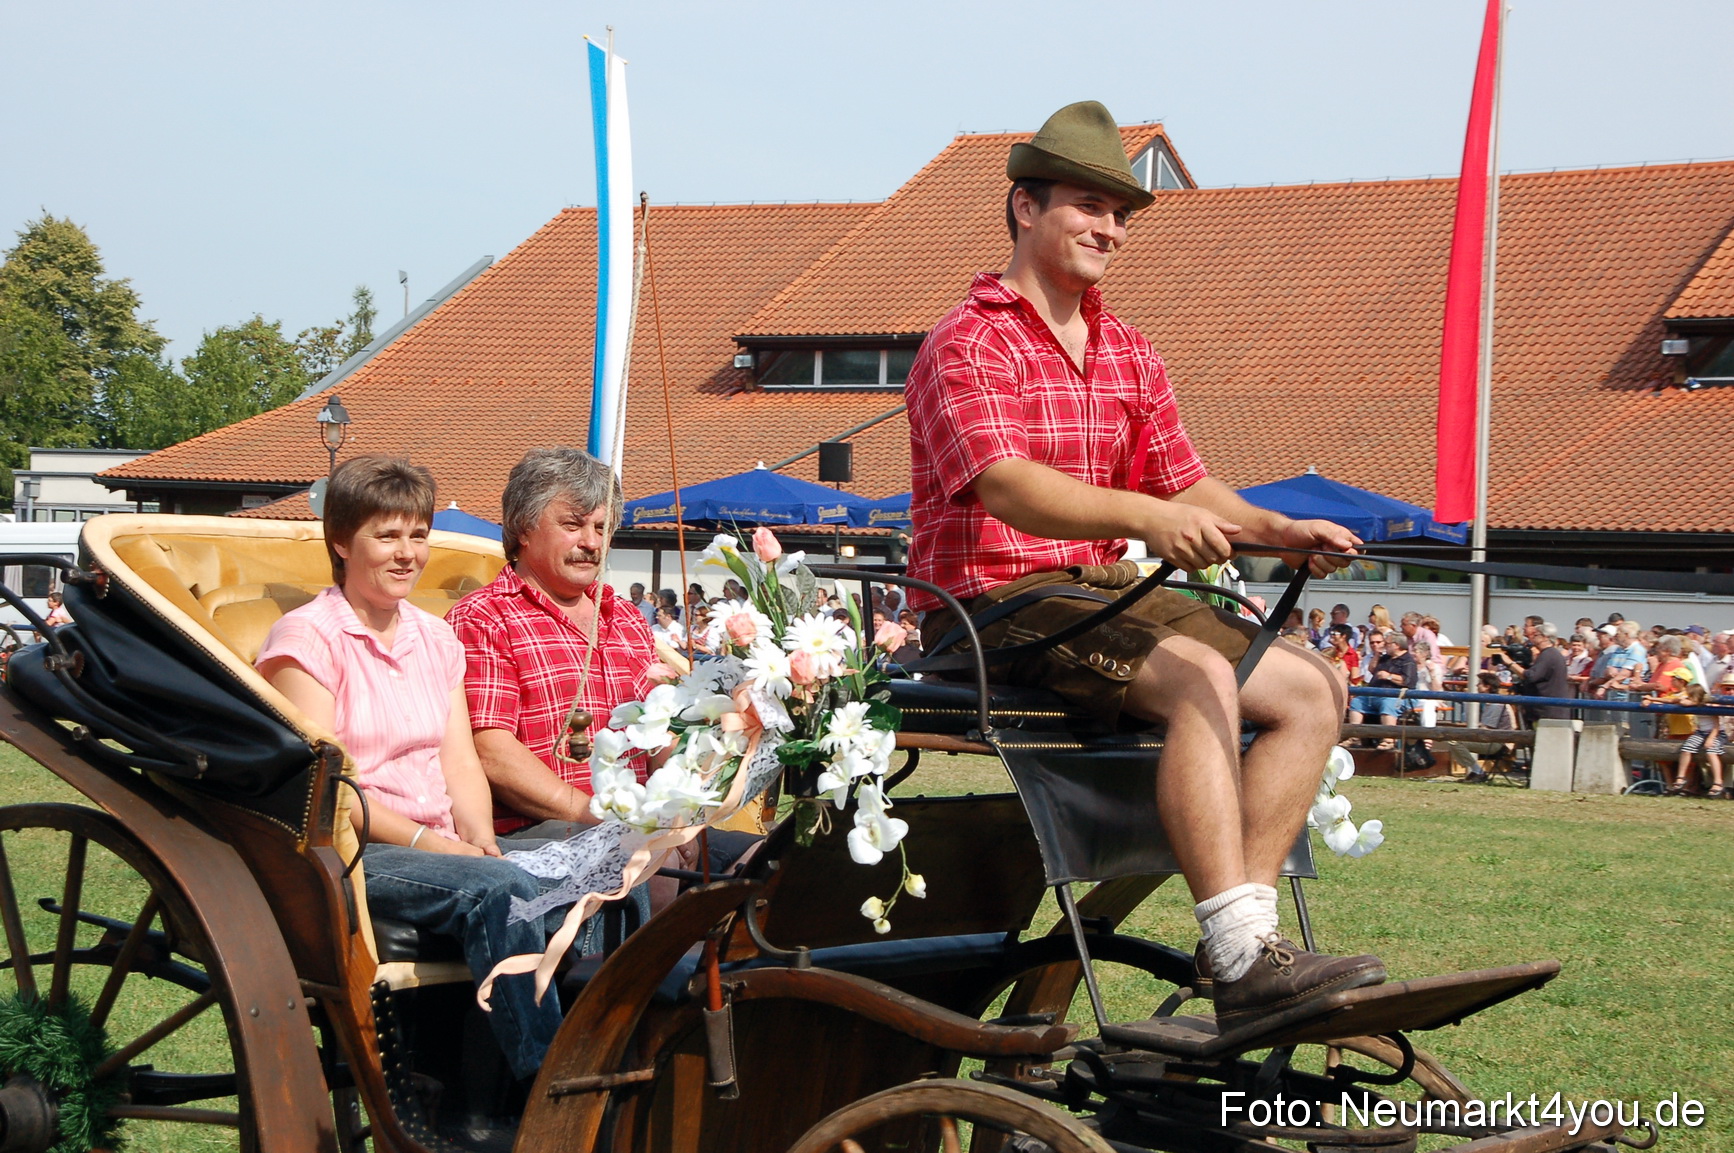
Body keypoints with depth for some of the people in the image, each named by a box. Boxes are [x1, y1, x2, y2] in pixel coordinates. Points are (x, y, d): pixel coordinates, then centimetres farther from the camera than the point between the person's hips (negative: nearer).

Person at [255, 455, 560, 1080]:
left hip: (441, 850, 6)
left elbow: (461, 762, 14)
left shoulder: (436, 638, 20)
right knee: (502, 889, -34)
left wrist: (479, 839, -7)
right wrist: (423, 839, -17)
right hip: (342, 860, -6)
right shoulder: (306, 637, -2)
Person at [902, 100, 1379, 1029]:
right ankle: (1242, 962, -37)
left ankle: (1243, 929, -16)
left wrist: (1275, 530, -5)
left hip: (1108, 592, 9)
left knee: (1309, 689, -7)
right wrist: (1146, 517, -40)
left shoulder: (1127, 354, 19)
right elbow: (1007, 487, -25)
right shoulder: (968, 344, -8)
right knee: (1198, 676, -32)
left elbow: (1182, 482, 16)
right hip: (993, 604, -8)